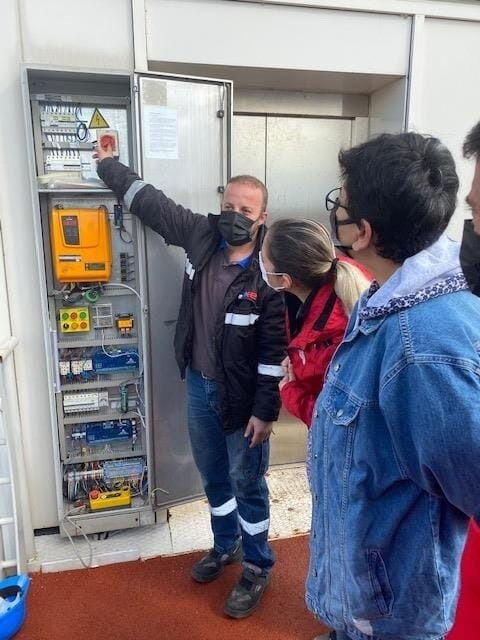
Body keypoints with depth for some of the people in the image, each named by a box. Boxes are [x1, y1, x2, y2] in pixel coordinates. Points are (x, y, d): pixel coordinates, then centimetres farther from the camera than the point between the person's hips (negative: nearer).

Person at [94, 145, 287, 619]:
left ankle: (257, 567, 34)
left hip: (242, 398, -6)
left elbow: (276, 349, -18)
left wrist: (265, 410, -16)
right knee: (213, 477, 22)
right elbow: (150, 201, 8)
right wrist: (107, 163, 16)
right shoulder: (202, 236, -4)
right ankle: (226, 545, 47)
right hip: (198, 385, 6)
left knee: (247, 484, 11)